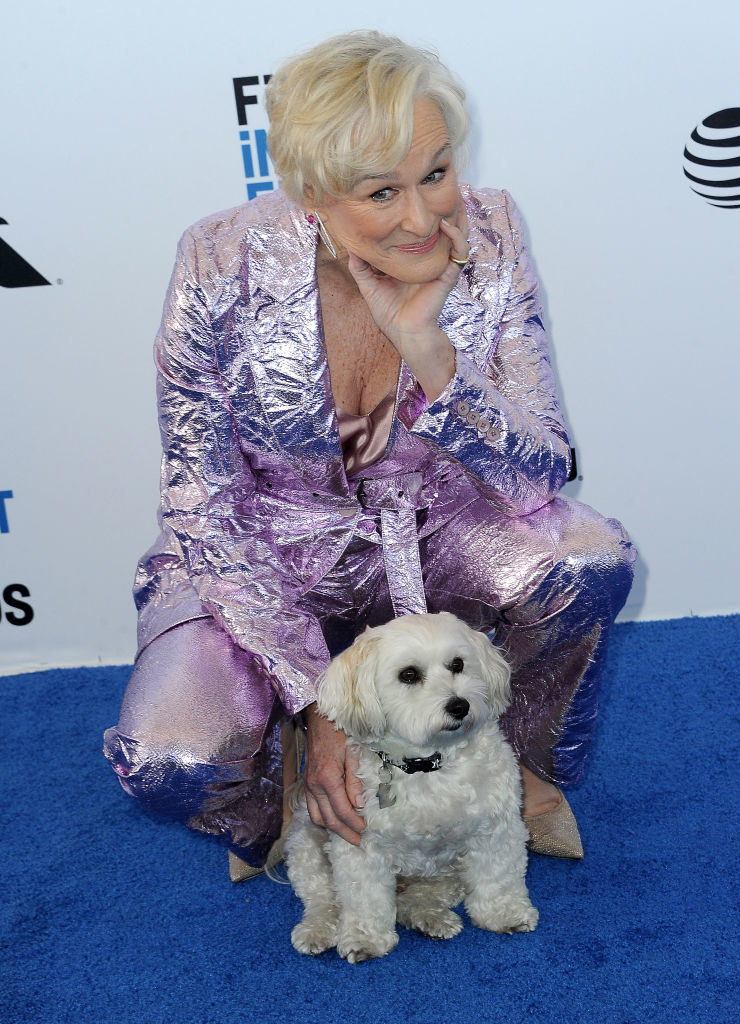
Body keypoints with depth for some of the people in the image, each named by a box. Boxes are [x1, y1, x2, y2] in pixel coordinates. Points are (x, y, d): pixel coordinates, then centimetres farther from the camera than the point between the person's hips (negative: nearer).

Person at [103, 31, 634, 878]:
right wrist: (316, 698, -24)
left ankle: (520, 762, 4)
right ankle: (276, 802, 10)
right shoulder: (222, 268, -25)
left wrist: (427, 348, -32)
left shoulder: (488, 241, -18)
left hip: (425, 529, 2)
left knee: (593, 562, -27)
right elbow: (204, 515, -17)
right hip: (263, 550, -2)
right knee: (169, 765, -29)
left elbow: (541, 479, -16)